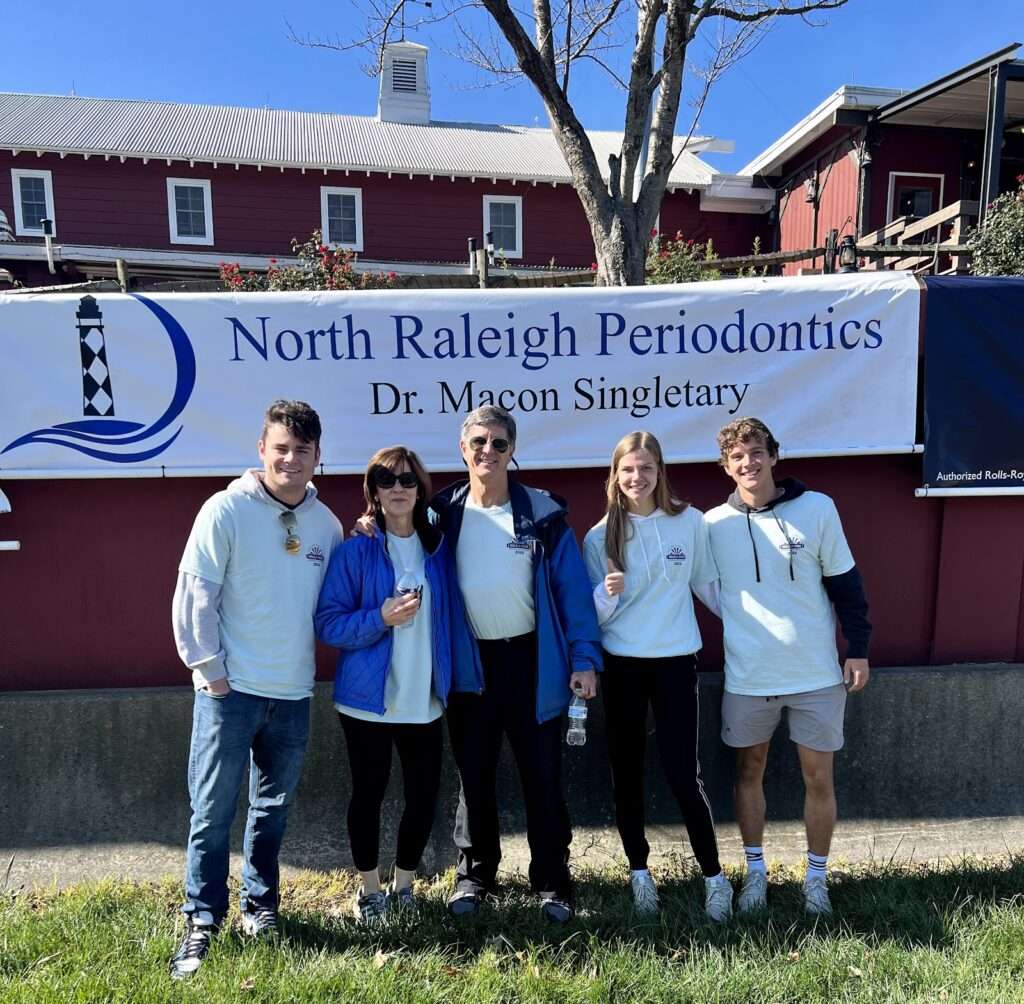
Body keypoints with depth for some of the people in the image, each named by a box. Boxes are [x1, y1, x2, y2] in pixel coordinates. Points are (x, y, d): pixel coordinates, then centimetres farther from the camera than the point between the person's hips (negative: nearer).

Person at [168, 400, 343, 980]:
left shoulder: (326, 523, 3)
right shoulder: (227, 510, -10)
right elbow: (195, 596, -11)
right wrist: (210, 669, -11)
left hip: (294, 693, 4)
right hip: (231, 690, -4)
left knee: (273, 808, 17)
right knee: (213, 811, 4)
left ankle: (260, 903, 35)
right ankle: (202, 922, 22)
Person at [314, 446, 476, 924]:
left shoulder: (438, 548, 3)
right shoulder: (356, 550, -7)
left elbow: (454, 617, 8)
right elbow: (327, 622, -8)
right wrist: (380, 619, -22)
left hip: (424, 700, 3)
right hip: (367, 698, -3)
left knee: (424, 795, 8)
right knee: (368, 793, 10)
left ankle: (403, 884, 33)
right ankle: (369, 888, 33)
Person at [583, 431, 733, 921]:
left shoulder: (690, 522, -3)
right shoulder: (599, 537, -2)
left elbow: (708, 583, 10)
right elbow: (591, 616, 0)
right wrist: (607, 593, -20)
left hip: (676, 661, -1)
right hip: (621, 665, 1)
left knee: (683, 774, -2)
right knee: (627, 773, 10)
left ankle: (714, 875, 18)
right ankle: (639, 872, 28)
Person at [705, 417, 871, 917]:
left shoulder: (817, 508, -6)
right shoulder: (714, 523, -5)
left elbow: (844, 581, 1)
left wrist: (859, 648, 0)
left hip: (817, 672, 0)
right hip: (747, 675, 1)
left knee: (818, 777, 10)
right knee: (749, 771, 13)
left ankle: (817, 876, 29)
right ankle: (755, 870, 31)